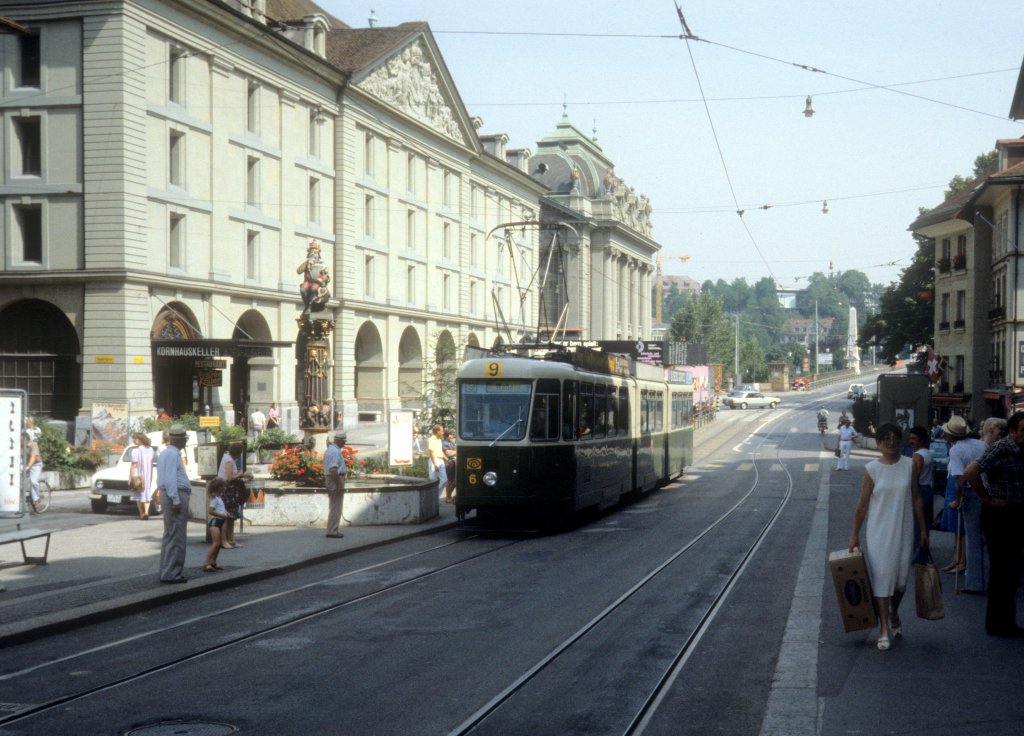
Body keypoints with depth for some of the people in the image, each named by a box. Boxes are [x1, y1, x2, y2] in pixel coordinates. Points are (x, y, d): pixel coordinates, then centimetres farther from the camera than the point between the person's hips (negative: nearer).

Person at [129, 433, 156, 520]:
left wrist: (130, 477, -12)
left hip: (138, 475, -5)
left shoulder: (136, 450, -15)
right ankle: (146, 512, -7)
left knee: (138, 495, 9)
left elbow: (133, 465, -16)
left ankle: (141, 513, 12)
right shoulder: (150, 450, 5)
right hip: (148, 475, 5)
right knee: (147, 493, 10)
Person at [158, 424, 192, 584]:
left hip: (167, 495, 11)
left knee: (169, 535, 15)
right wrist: (176, 501, -22)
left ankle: (166, 571, 19)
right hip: (177, 495, -11)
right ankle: (171, 574, -10)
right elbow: (170, 480, -21)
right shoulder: (173, 455, -14)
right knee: (177, 537, -9)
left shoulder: (164, 454, 16)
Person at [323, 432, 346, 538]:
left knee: (334, 507, 16)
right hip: (336, 480, -11)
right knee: (336, 507, -6)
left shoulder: (329, 449, 15)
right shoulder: (335, 451, -18)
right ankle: (332, 531, -4)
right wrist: (340, 484, -23)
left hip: (329, 479, 11)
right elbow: (333, 470, -25)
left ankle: (332, 530, 21)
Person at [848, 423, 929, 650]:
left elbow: (916, 499, 7)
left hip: (903, 530, 2)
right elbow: (862, 504, -1)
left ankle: (894, 613, 38)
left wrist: (923, 529, 6)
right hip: (878, 531, -2)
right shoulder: (872, 469, -5)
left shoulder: (909, 466, 0)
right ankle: (884, 629, 2)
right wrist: (855, 534, -1)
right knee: (881, 576, -4)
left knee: (901, 576, 9)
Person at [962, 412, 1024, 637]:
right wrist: (987, 499, -19)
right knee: (1001, 570, 0)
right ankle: (997, 624, 10)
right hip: (999, 516, -8)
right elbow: (971, 472, -28)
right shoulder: (1002, 449, -18)